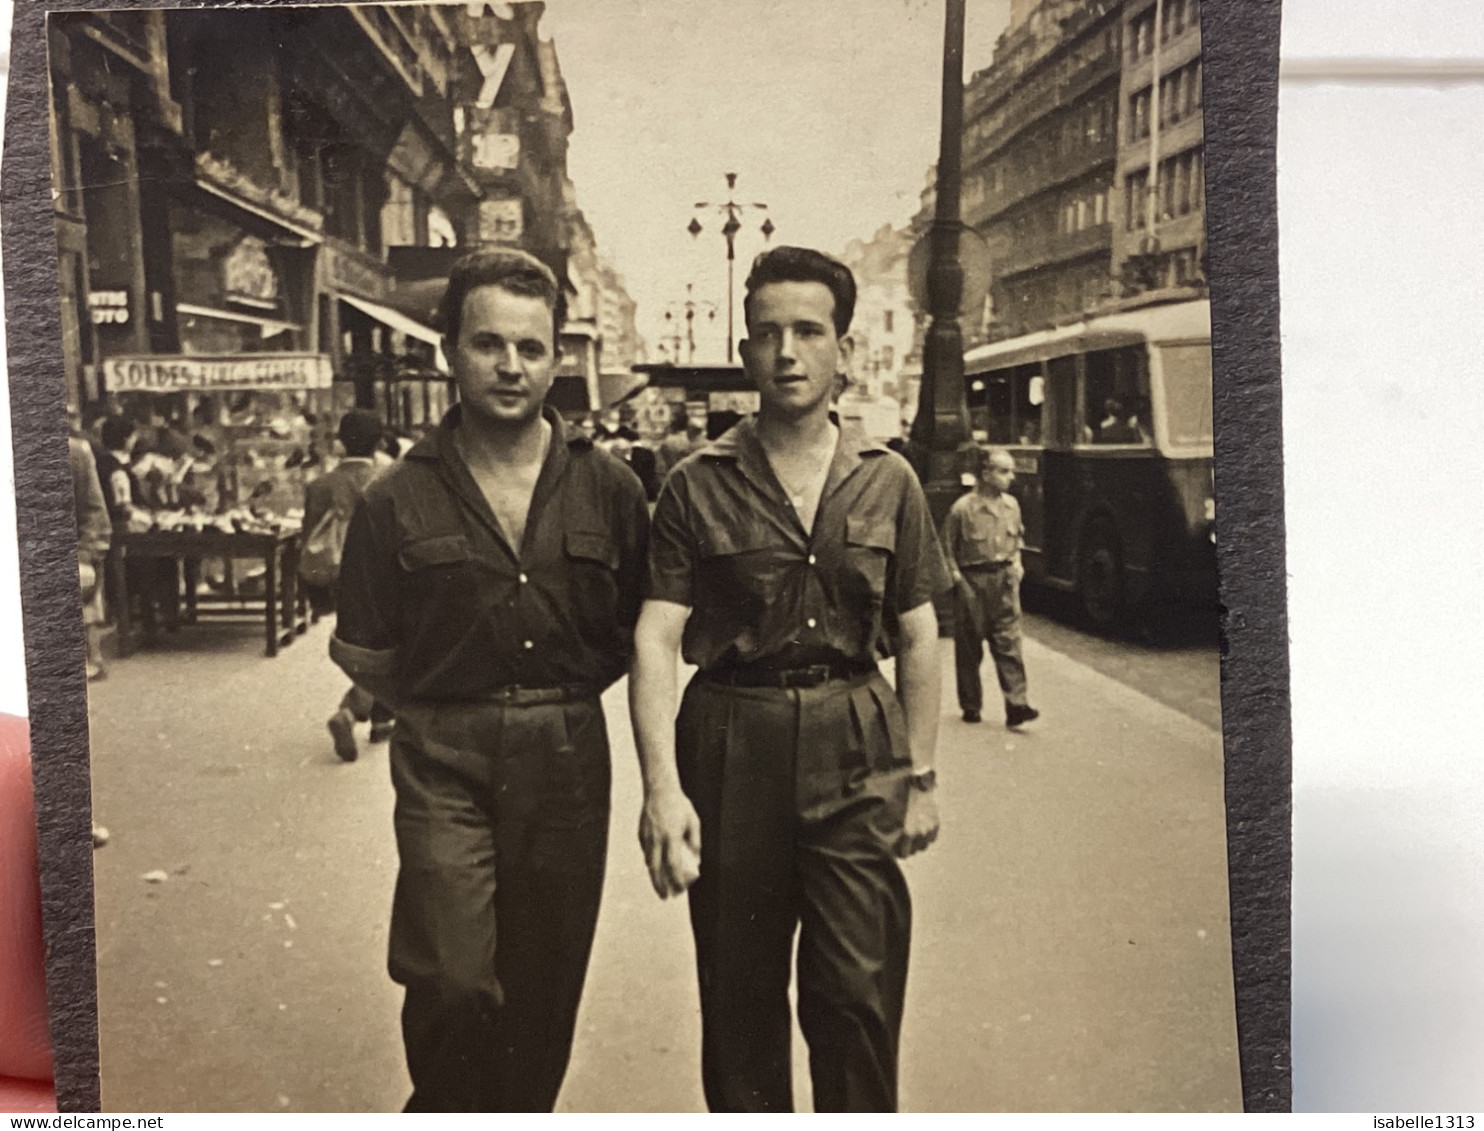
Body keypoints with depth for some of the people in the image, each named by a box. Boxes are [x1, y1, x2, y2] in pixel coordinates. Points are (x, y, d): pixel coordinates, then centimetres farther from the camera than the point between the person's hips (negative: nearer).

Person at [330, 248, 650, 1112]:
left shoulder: (608, 488, 2)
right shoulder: (399, 500, -2)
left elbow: (640, 627, 8)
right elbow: (365, 656, 4)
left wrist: (562, 695, 4)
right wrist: (448, 706, 3)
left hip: (567, 758, 2)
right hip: (445, 760, -1)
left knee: (546, 985, 12)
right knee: (452, 980, -9)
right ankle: (447, 1112, 19)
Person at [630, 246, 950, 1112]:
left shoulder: (888, 480, 5)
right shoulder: (699, 486, -1)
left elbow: (918, 635, 9)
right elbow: (658, 636, -7)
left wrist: (921, 775, 7)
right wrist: (662, 787, -18)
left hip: (856, 754, 1)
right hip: (732, 749, 0)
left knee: (861, 995, 0)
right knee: (740, 1000, 12)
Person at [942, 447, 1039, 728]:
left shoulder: (1011, 505, 6)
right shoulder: (963, 508, -12)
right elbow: (947, 550, -5)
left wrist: (1016, 563, 8)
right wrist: (958, 581, -10)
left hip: (1004, 580, 4)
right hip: (973, 581, -4)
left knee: (1009, 644, -3)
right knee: (969, 649, 7)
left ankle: (1016, 705, -5)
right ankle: (971, 706, 19)